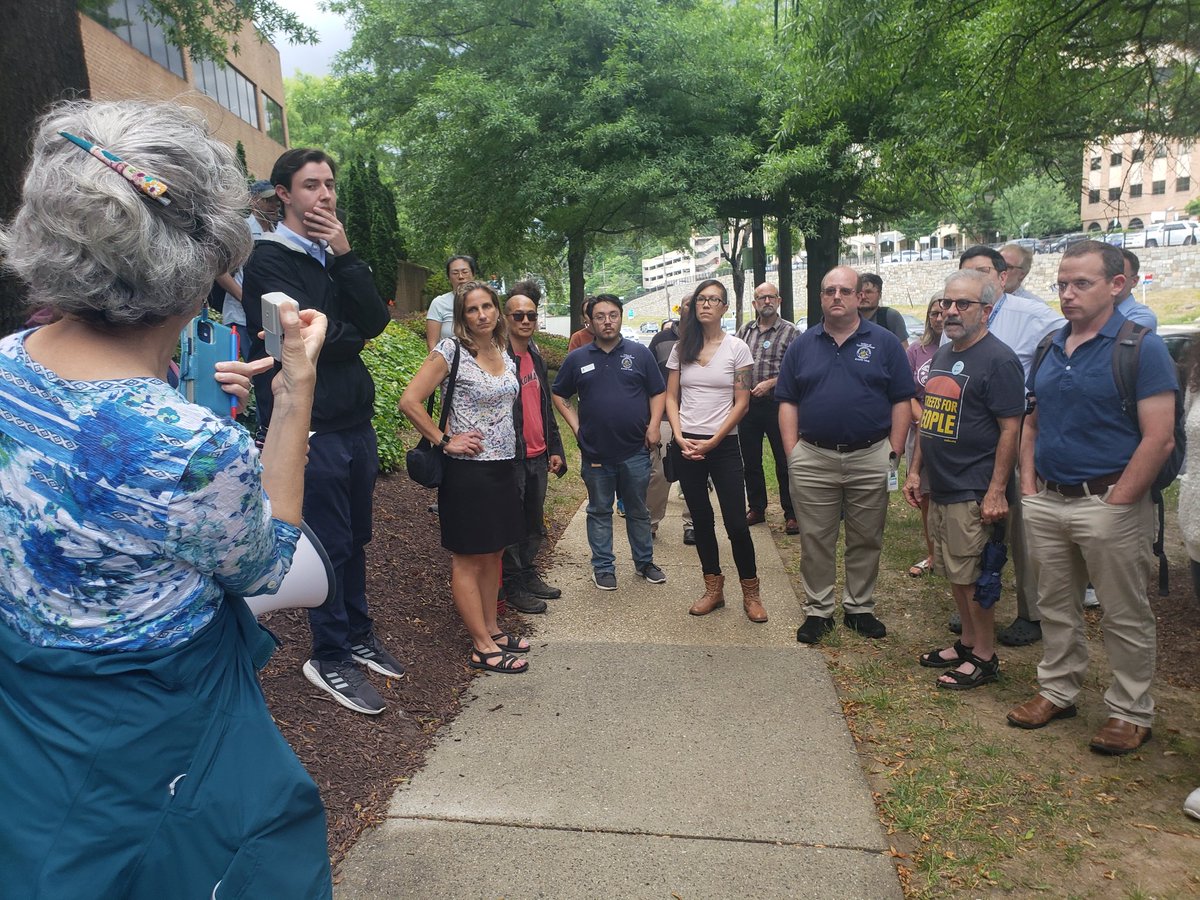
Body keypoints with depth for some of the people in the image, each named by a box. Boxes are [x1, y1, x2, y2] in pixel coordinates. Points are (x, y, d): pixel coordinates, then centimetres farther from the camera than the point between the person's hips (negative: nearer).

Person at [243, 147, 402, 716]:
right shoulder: (267, 260, -5)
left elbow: (376, 321, 0)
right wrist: (352, 336, -2)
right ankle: (329, 658, 16)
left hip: (356, 421, 7)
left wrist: (345, 257, -8)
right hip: (310, 428, -6)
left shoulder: (335, 257, 15)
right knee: (329, 543, 0)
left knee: (355, 538, 15)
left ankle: (358, 636, 31)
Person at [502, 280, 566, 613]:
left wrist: (555, 449, 17)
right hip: (511, 457, -8)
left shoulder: (536, 358, 14)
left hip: (537, 455, 8)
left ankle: (529, 576, 31)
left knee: (535, 523, 17)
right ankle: (513, 587, 16)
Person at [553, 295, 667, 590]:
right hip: (596, 452, 0)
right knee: (599, 511, 10)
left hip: (635, 450, 0)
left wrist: (654, 426, -6)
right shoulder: (577, 358, 3)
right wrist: (576, 426, 2)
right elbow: (559, 395, 12)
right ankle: (603, 567, 22)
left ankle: (644, 562, 28)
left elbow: (657, 392, 6)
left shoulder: (639, 353, 2)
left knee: (638, 510, 13)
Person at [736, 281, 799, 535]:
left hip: (776, 405, -4)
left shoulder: (789, 331, -1)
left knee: (784, 462, 0)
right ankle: (756, 509, 27)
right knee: (750, 461, 12)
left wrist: (771, 383, -17)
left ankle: (791, 515, 11)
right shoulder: (745, 330, 12)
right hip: (747, 404, 5)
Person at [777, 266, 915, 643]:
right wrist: (792, 452, -2)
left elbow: (902, 401, 2)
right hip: (813, 459, 1)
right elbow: (788, 402, 6)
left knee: (866, 540, 11)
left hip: (870, 459, 0)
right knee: (815, 540, 8)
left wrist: (894, 452, -4)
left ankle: (860, 608, 27)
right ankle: (817, 610, 21)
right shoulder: (802, 345, 7)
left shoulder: (884, 342, 3)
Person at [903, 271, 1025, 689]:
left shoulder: (998, 360, -12)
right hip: (939, 487, 8)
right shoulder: (942, 355, 14)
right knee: (954, 574, 17)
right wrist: (915, 470, 15)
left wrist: (996, 493, -19)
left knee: (974, 577, 2)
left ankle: (985, 657, 16)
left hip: (972, 493, -8)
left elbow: (1010, 429, -16)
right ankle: (968, 642, 31)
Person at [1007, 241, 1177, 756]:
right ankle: (1058, 691, 32)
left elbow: (1159, 439, -16)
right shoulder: (1051, 347, 10)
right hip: (1046, 502, 6)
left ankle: (1131, 712, 24)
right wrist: (1029, 486, 5)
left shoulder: (1140, 346, -10)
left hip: (1108, 502, -6)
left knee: (1125, 616, 8)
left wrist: (1115, 503, -17)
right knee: (1055, 606, 17)